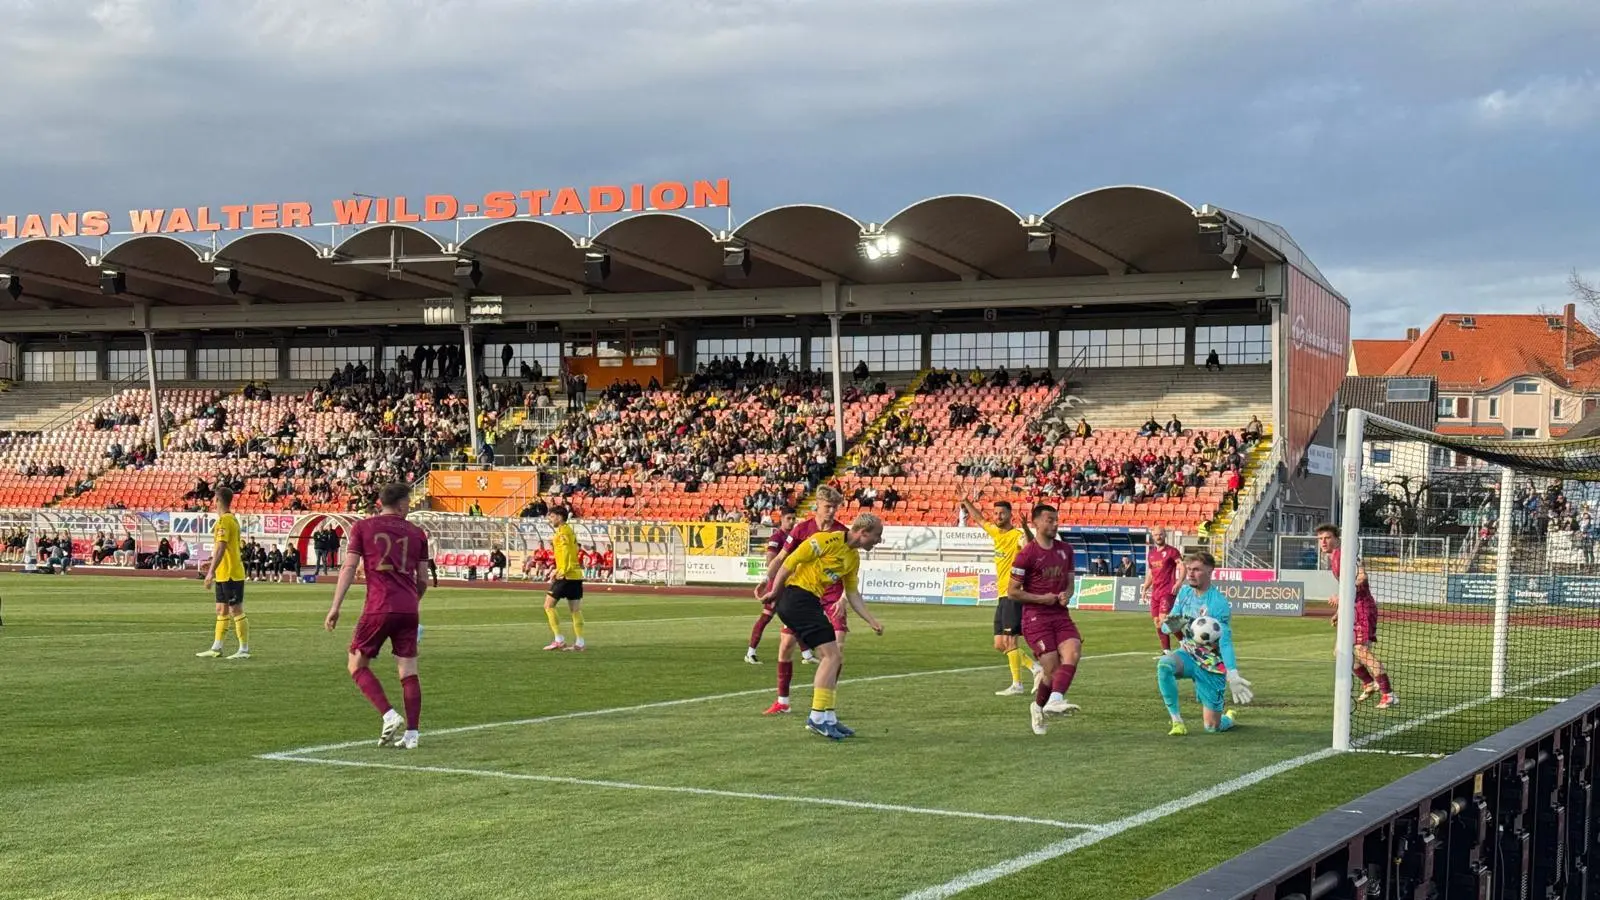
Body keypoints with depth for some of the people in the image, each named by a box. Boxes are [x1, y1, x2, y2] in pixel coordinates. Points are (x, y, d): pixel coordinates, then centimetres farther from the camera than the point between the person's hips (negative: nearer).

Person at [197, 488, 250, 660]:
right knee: (221, 611, 13)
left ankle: (244, 650, -3)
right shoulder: (232, 519, 14)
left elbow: (221, 548, -22)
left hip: (231, 574, -10)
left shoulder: (225, 521, -16)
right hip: (224, 574, 10)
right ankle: (216, 648, 18)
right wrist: (213, 570, 26)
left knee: (236, 611, -6)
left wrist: (211, 572, -23)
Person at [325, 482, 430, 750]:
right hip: (408, 609, 3)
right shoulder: (416, 533, 11)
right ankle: (411, 734, 4)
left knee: (357, 664, 10)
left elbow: (348, 568, -2)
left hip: (378, 608, -3)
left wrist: (335, 606, -1)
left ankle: (389, 715, -6)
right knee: (408, 671, 7)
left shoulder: (363, 527, 5)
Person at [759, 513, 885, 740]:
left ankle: (827, 718, 16)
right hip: (797, 596, -10)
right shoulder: (829, 540, -14)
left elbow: (853, 594, 23)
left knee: (836, 657, 11)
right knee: (831, 654, -13)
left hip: (812, 602, 10)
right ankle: (818, 717, -10)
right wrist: (774, 591, -9)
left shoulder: (854, 558, 14)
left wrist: (872, 621, 15)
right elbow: (791, 561, -14)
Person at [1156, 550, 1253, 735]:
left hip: (1211, 666, -4)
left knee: (1212, 728, -1)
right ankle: (1177, 722, -24)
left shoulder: (1220, 604, -19)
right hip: (1188, 655, 4)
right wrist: (1171, 626, -25)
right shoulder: (1184, 592, -1)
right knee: (1164, 664, -34)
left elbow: (1225, 642, -21)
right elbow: (1166, 626, 1)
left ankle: (1228, 717, 38)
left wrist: (1233, 675, -33)